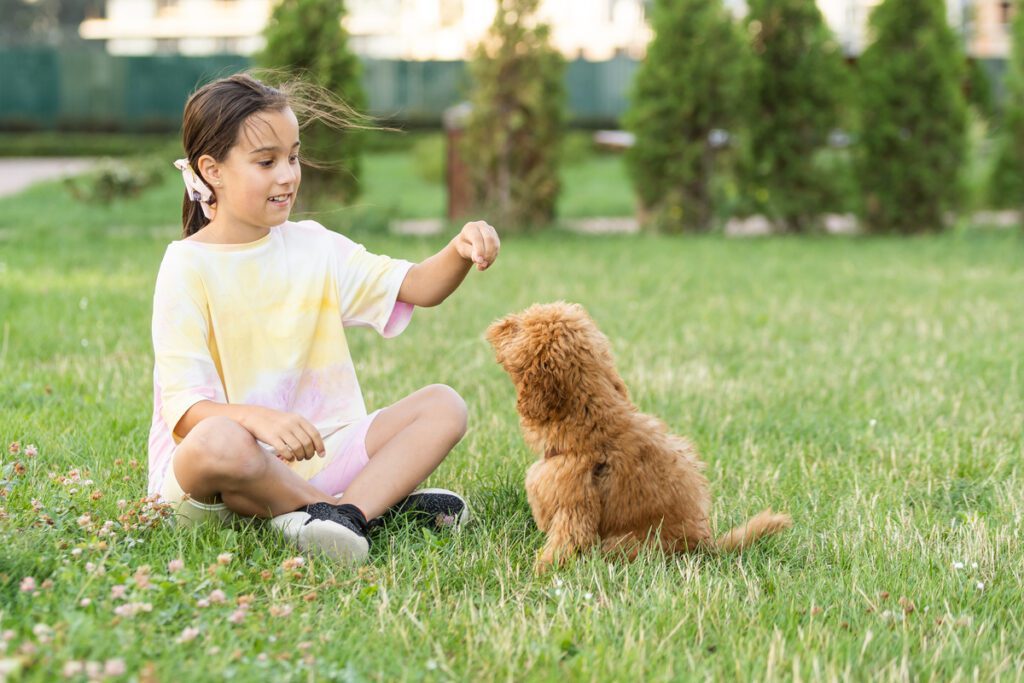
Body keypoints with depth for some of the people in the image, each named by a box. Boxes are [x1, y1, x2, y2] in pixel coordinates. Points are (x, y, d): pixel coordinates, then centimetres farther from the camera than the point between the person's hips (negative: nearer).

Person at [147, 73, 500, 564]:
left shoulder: (313, 248, 9)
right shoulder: (189, 267, -9)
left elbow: (417, 287, 4)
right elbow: (186, 409, -18)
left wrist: (460, 252, -19)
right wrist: (257, 418, -38)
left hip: (321, 448, 6)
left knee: (444, 405, -6)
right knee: (217, 444, -40)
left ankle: (346, 513, -29)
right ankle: (382, 501, -18)